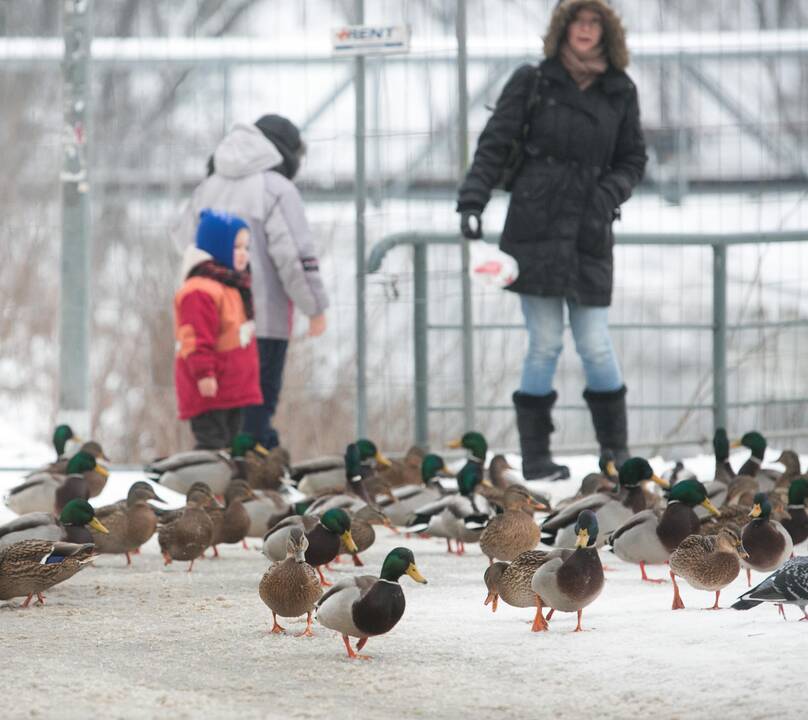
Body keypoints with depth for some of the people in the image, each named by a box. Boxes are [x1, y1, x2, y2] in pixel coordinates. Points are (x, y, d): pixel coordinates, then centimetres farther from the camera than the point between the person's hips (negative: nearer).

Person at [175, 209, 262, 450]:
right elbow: (197, 338, -23)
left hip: (232, 388, 10)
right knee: (211, 442, -11)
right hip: (210, 388, -10)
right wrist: (204, 373, -27)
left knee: (229, 440, 14)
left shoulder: (235, 287, 18)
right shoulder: (200, 290, -17)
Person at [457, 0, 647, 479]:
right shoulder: (532, 83, 2)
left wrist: (612, 191, -3)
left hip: (590, 233, 2)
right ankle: (535, 455, 6)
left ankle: (617, 452, 13)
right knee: (545, 345, -3)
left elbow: (633, 159, 17)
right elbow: (494, 146, 2)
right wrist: (473, 202, -9)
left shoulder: (620, 92, 9)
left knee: (596, 346, -1)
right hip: (535, 229, -2)